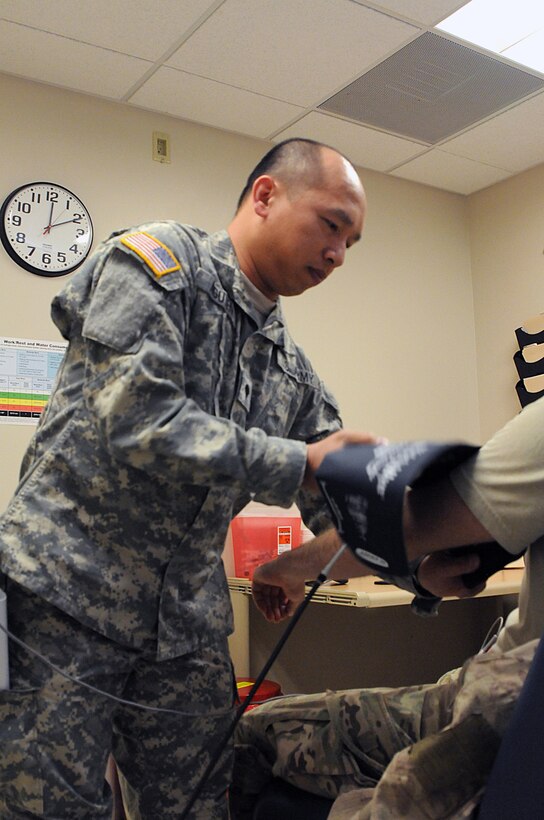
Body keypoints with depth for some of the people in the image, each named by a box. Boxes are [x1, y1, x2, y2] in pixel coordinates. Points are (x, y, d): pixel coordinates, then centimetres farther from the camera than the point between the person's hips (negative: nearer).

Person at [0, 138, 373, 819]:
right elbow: (134, 420, -22)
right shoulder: (159, 257, -7)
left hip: (187, 633, 7)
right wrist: (296, 465, -18)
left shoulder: (293, 371, 12)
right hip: (66, 595, -6)